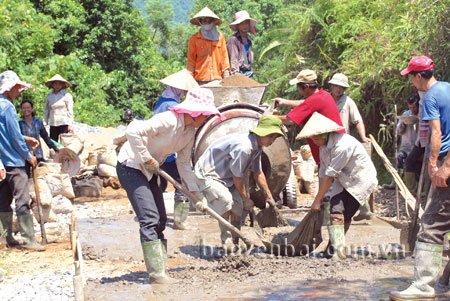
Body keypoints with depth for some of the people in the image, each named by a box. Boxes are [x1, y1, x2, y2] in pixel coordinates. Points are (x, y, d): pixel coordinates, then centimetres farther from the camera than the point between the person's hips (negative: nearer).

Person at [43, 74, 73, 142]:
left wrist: (70, 124, -8)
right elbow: (46, 110, 17)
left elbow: (70, 111, -3)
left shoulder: (67, 95, -1)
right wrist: (44, 122, 10)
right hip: (52, 124, 4)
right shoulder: (49, 96, 10)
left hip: (64, 124, -4)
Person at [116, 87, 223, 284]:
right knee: (150, 218, -16)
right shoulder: (168, 120, -25)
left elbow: (184, 163, 10)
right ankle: (156, 273, -15)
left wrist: (195, 192, 4)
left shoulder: (190, 132, 2)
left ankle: (160, 271, 13)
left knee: (160, 220, 7)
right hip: (130, 166, -9)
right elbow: (133, 132, -32)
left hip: (149, 171, 9)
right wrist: (147, 159, -24)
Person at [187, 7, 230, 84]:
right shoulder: (194, 39, 4)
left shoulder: (220, 37, 10)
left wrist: (226, 77, 8)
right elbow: (191, 60, 6)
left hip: (217, 79, 2)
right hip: (200, 80, -2)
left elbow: (224, 57, 13)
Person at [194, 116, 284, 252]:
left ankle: (234, 243, 17)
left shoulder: (257, 147, 0)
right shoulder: (243, 147, -32)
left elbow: (258, 173, 13)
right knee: (226, 202, -29)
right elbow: (236, 176, -22)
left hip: (226, 176, 10)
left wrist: (269, 196, 15)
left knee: (237, 208, 3)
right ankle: (226, 240, -11)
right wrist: (246, 198, -9)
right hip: (208, 174, -10)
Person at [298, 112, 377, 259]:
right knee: (336, 210, -10)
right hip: (343, 180, 7)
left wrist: (317, 200, -21)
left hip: (361, 179, -7)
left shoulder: (342, 145, -28)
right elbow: (322, 173, 6)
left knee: (346, 215, -9)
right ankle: (338, 249, -9)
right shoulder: (324, 146, 0)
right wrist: (320, 198, 6)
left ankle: (334, 249, 1)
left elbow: (330, 176, -25)